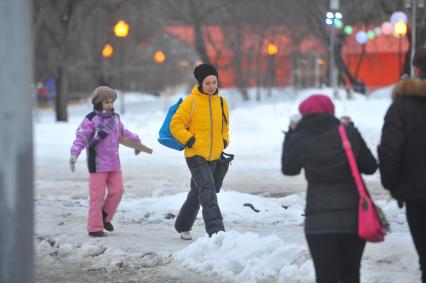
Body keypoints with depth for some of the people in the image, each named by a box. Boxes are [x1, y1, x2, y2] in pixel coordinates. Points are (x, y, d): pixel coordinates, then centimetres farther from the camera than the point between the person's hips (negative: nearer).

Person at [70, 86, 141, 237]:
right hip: (97, 163, -6)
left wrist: (136, 141, 39)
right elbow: (81, 137, -16)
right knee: (97, 196, -3)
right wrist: (74, 154, -29)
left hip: (114, 163, 6)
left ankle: (105, 217, 24)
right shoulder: (91, 119, -9)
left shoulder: (115, 118, 12)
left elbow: (123, 133, 29)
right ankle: (95, 228, 4)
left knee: (117, 190, 4)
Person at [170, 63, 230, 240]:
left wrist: (224, 142, 9)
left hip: (213, 157, 6)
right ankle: (216, 231, -26)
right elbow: (176, 125, -8)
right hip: (195, 155, -6)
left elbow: (224, 126, 24)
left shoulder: (221, 103, 8)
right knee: (208, 190, -19)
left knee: (197, 193, 17)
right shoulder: (192, 101, -9)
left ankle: (183, 226, 34)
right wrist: (190, 141, -16)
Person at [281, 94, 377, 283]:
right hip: (353, 216, 2)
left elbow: (288, 168, 15)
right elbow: (370, 167, 7)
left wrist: (291, 133, 22)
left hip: (319, 219, -2)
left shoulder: (299, 139, -4)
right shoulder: (348, 133, -3)